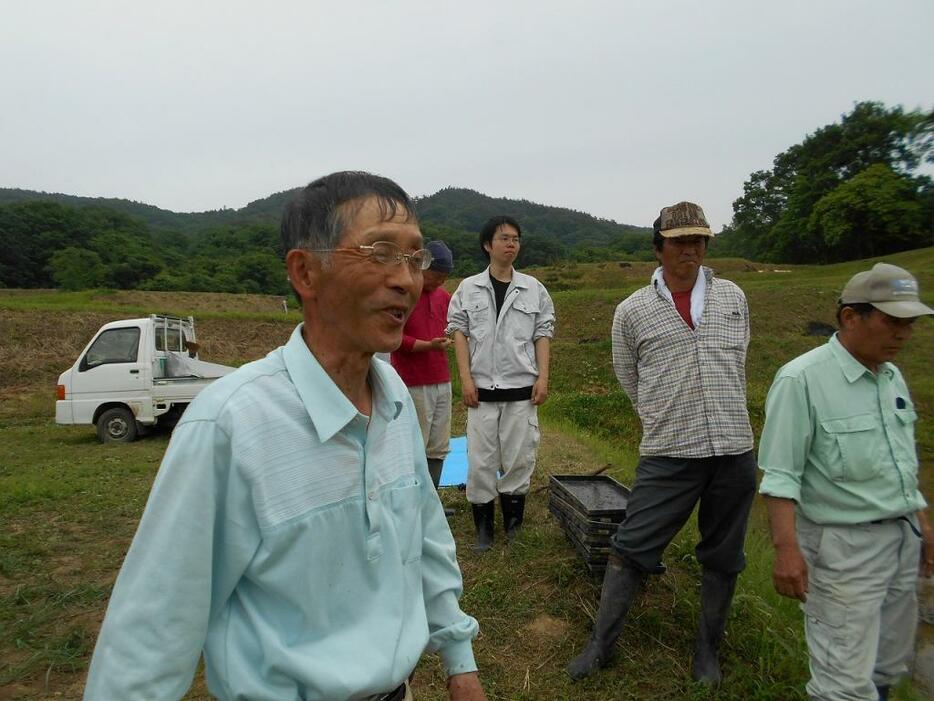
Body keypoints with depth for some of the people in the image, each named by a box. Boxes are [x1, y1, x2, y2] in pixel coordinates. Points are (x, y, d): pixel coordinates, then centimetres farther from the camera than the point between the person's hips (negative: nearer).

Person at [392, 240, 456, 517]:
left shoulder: (444, 297, 13)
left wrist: (449, 337, 3)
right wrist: (428, 345, -20)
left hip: (442, 382, 7)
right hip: (413, 385, -7)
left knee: (438, 448, 11)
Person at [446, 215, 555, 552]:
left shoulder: (534, 289, 6)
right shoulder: (468, 288, 4)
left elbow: (543, 335, 6)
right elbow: (459, 333, 2)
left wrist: (542, 378, -3)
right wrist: (466, 379, -6)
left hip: (522, 389, 1)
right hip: (482, 389, 0)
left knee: (520, 459, 7)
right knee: (480, 460, 5)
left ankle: (514, 525, 24)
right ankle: (483, 528, 20)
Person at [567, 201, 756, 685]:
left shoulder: (733, 297, 8)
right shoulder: (632, 310, 0)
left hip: (734, 451, 3)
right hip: (667, 455, -2)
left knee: (723, 557, 14)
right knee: (631, 550, 2)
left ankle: (707, 649, 33)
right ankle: (601, 644, 19)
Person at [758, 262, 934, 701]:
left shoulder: (892, 376, 8)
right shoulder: (802, 380, -18)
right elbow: (781, 474, -20)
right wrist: (786, 548, -24)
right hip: (844, 545, -8)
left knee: (888, 665, 21)